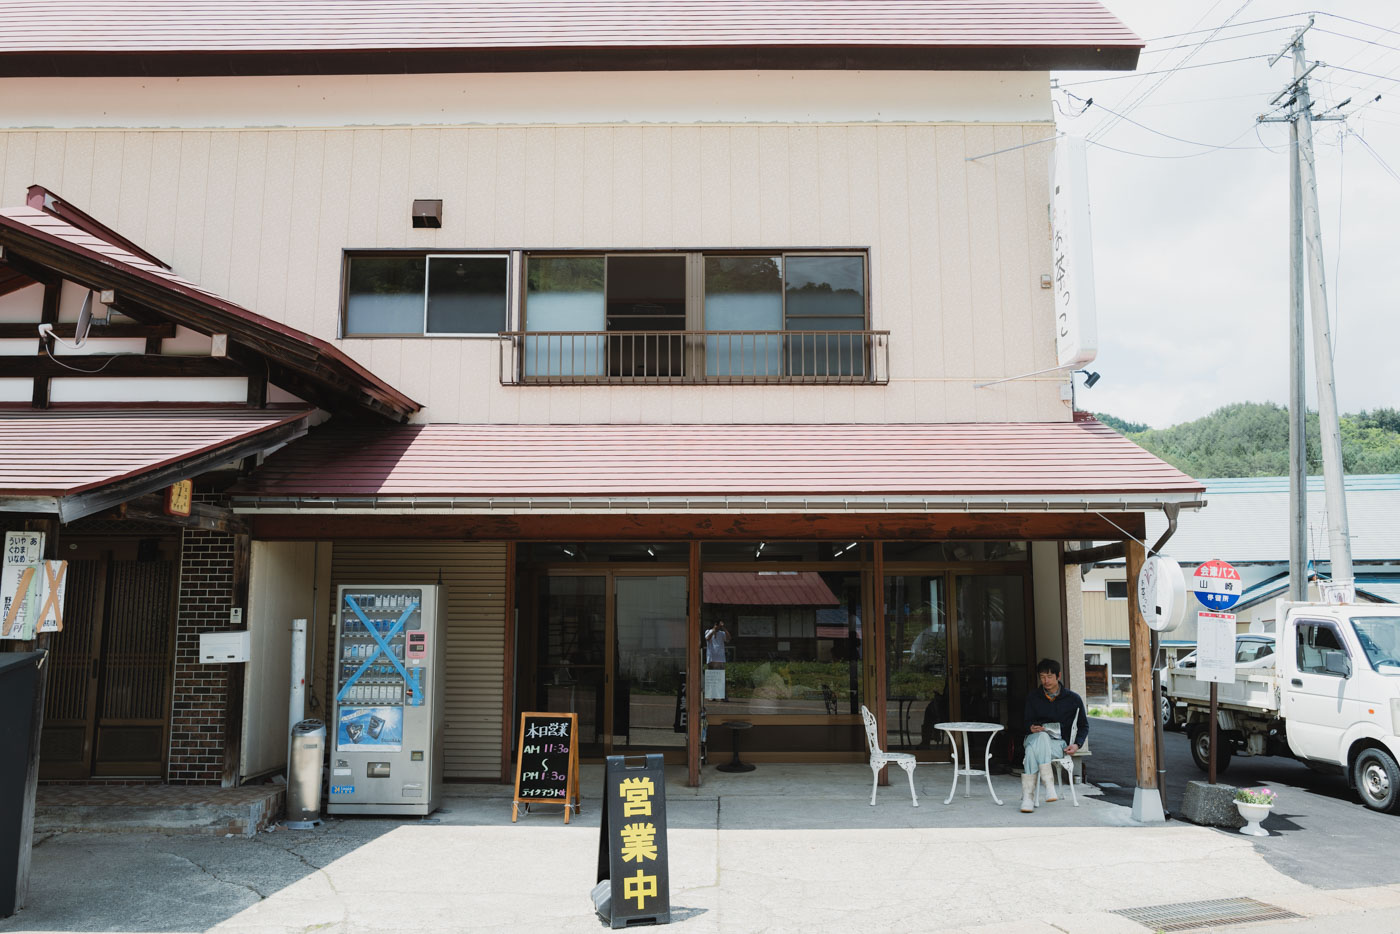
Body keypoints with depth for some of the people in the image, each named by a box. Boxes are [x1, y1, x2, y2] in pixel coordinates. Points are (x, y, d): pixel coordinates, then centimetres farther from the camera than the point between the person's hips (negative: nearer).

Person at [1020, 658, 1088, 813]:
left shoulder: (1073, 699, 9)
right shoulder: (1033, 697, 12)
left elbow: (1084, 726, 17)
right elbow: (1028, 721, 12)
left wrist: (1077, 744, -1)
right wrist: (1032, 727, -14)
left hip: (1058, 744, -1)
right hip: (1034, 738, 2)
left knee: (1033, 749, -36)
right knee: (1041, 736, -38)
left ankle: (1028, 796, -40)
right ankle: (1048, 783, -40)